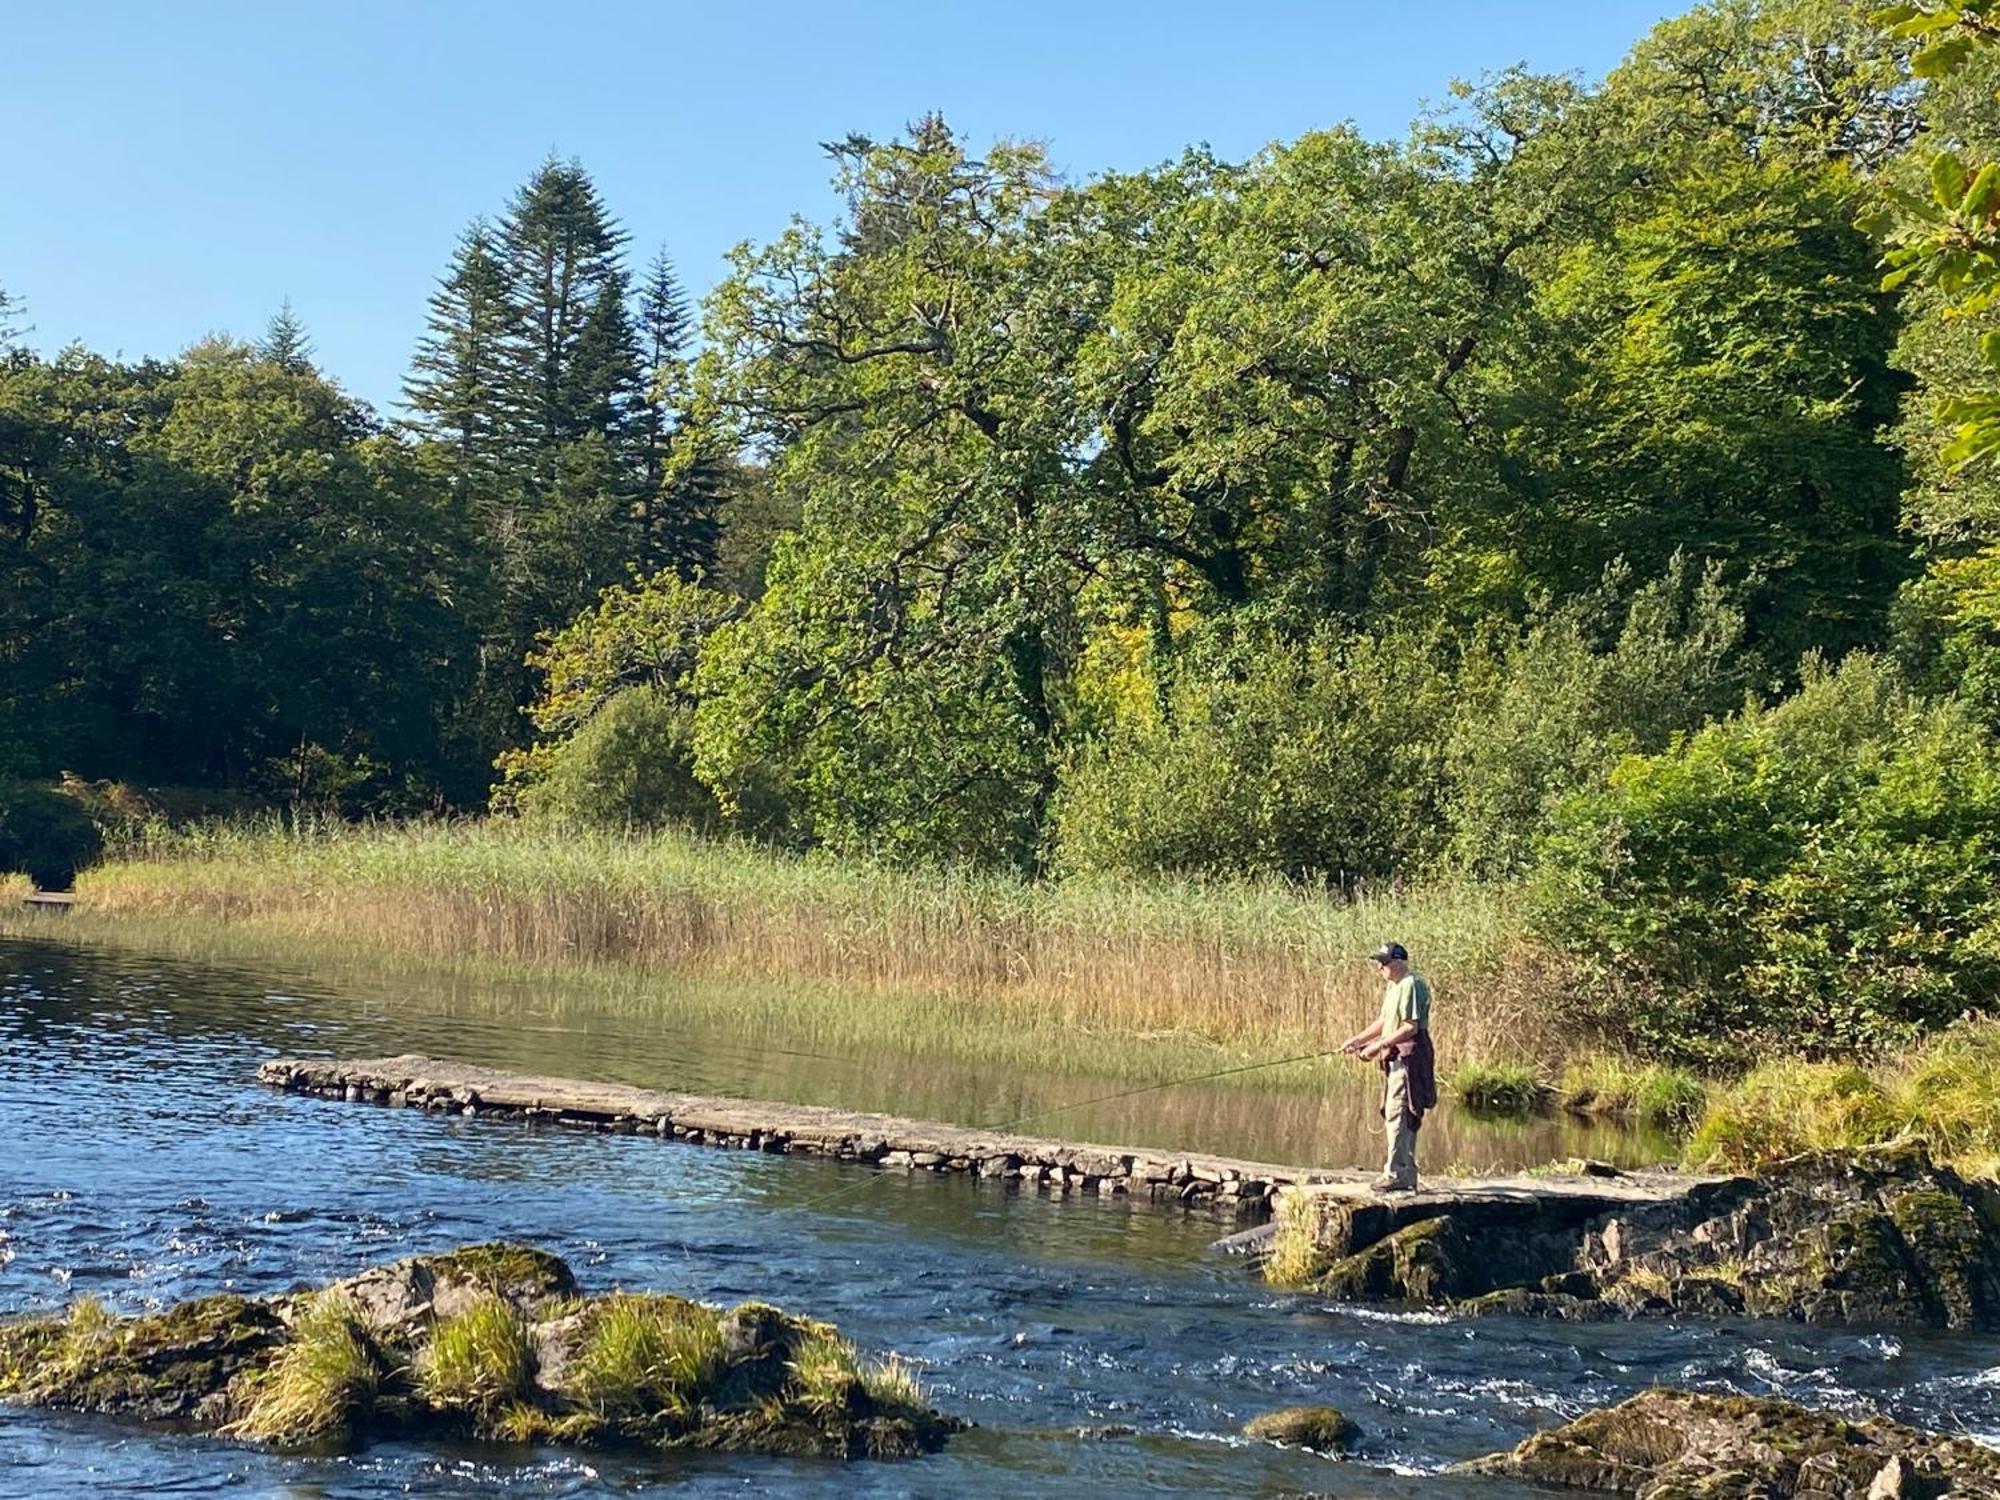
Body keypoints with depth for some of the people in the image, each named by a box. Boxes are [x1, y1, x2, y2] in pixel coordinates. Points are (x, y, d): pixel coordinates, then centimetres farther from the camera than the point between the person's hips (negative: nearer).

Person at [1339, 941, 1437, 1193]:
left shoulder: (1412, 985, -14)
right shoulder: (1394, 986, 18)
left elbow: (1410, 1028, -19)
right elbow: (1384, 1022, 23)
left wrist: (1379, 1045, -17)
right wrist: (1356, 1040, 15)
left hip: (1409, 1057, -10)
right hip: (1396, 1058, 10)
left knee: (1398, 1115, -10)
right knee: (1405, 1117, 12)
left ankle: (1396, 1174, -9)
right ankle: (1407, 1174, 17)